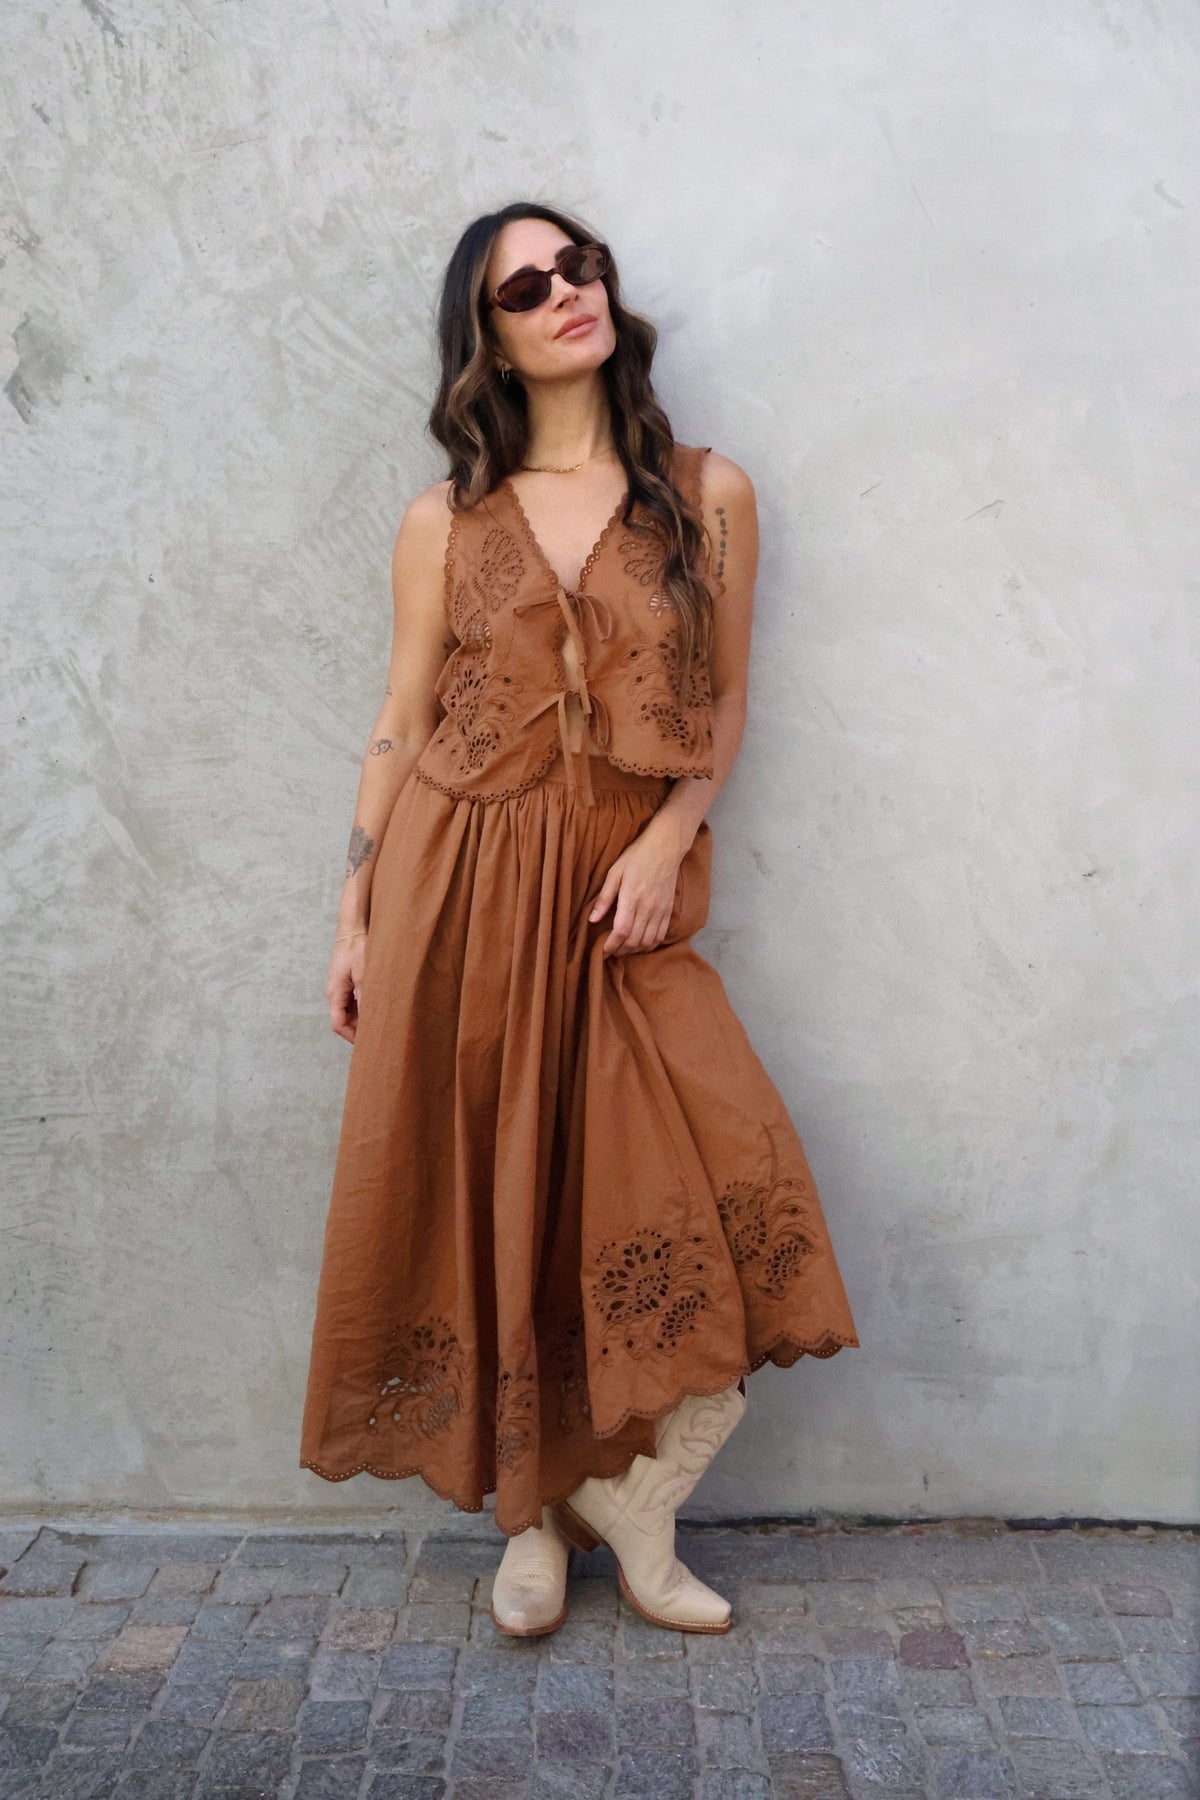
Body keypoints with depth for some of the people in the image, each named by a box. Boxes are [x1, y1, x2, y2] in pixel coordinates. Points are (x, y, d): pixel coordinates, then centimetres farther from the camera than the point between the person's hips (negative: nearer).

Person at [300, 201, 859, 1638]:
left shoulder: (706, 493, 7)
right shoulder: (443, 523, 7)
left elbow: (723, 702, 7)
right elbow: (399, 726, 7)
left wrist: (666, 843, -7)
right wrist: (356, 914, 4)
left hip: (618, 891, 0)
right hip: (457, 887, 0)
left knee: (730, 1185, -10)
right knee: (484, 1193, 5)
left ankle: (628, 1498, 15)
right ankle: (531, 1514, 27)